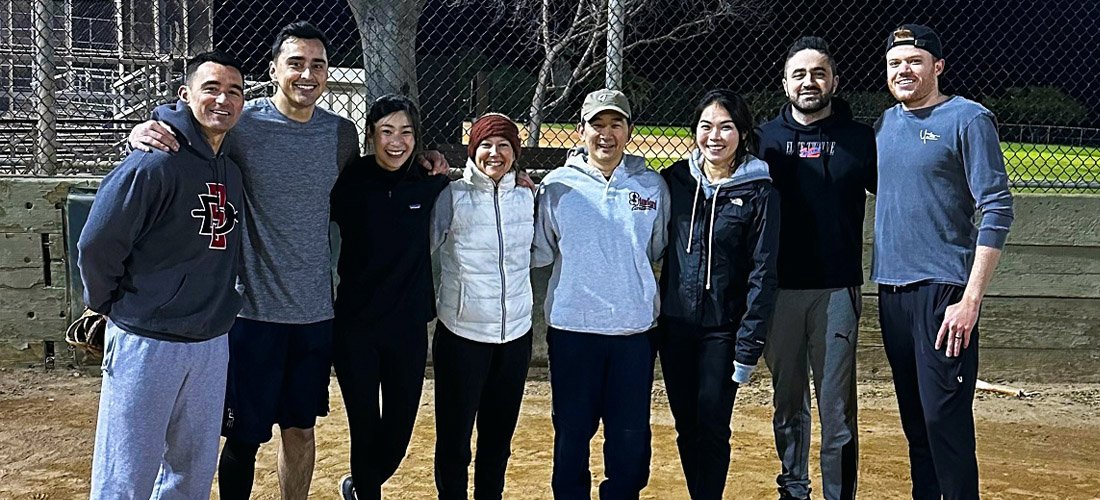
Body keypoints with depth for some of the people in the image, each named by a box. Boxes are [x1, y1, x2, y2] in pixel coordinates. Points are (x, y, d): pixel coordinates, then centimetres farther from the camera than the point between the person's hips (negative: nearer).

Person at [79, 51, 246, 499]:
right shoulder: (155, 163, -16)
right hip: (146, 342, -7)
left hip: (212, 344, 7)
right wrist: (110, 306, -4)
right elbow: (96, 244, -16)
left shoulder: (233, 172, 8)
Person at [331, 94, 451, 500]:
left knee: (400, 427, 12)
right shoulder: (352, 182, -6)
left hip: (409, 328, 3)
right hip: (356, 326, -2)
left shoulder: (430, 185, 0)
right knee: (365, 428, 2)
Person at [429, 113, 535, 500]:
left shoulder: (526, 197, 5)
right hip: (462, 334, -4)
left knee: (499, 438, 15)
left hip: (515, 334, 4)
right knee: (454, 438, 6)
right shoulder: (452, 196, -8)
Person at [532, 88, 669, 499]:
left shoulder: (651, 185, 4)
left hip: (635, 329, 1)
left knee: (631, 435, 9)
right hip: (572, 328, -1)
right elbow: (538, 253, 0)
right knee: (572, 433, 10)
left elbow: (661, 251, 9)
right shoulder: (556, 186, 0)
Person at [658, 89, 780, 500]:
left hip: (722, 328, -3)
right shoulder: (673, 180, 3)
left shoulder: (759, 192, -6)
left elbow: (763, 272, -8)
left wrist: (749, 347, -10)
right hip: (674, 324, 3)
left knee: (712, 427, -1)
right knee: (686, 427, 10)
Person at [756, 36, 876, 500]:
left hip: (837, 289, -2)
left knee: (837, 406, 0)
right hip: (779, 287, 2)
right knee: (787, 400, 12)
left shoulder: (860, 139, 1)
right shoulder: (765, 137, 6)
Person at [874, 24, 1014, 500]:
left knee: (945, 417, -8)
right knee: (913, 414, 14)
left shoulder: (968, 120, -6)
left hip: (944, 289, -7)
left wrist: (970, 299, -19)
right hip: (891, 289, 7)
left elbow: (996, 211, -11)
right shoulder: (886, 123, 14)